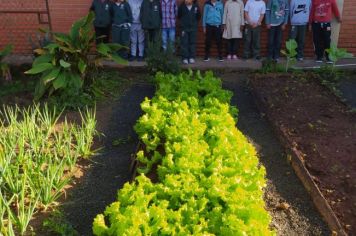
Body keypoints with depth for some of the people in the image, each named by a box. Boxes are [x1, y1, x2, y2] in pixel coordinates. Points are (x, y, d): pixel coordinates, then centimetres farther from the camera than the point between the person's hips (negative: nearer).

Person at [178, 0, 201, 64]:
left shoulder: (196, 6, -1)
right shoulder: (182, 6, -4)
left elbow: (198, 17, 11)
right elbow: (179, 16, 8)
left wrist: (194, 22, 9)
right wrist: (183, 22, 9)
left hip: (193, 28, 1)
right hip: (184, 28, -1)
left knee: (192, 43, 4)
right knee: (184, 43, -2)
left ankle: (192, 58, 11)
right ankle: (185, 58, 3)